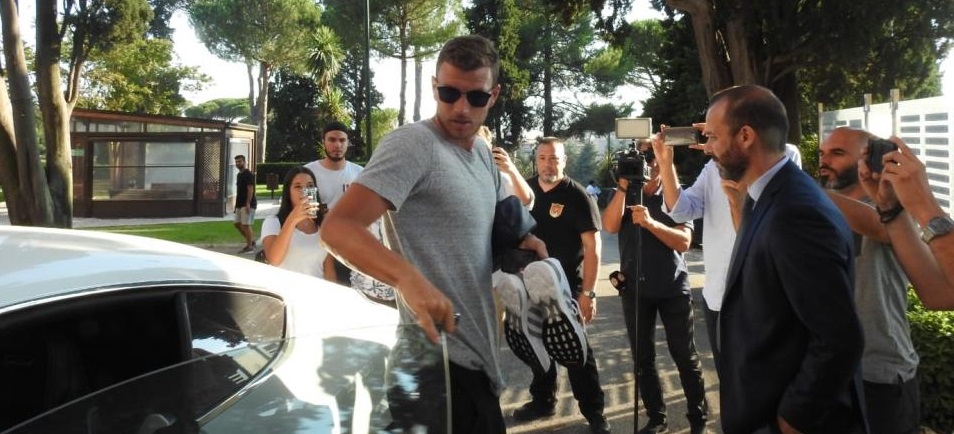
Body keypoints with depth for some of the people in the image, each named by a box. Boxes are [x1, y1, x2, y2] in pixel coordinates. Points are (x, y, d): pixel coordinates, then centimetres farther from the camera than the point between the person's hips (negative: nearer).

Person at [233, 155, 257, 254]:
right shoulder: (239, 175, 17)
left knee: (246, 225, -7)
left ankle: (250, 247, 0)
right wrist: (237, 204, 21)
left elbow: (250, 190, -19)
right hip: (240, 204, 10)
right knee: (237, 224, 11)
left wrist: (248, 203, -24)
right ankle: (251, 241, 21)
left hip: (247, 204, -10)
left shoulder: (248, 175, -12)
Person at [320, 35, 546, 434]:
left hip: (476, 354, 9)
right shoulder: (412, 144, -16)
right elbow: (337, 227, -26)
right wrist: (408, 278, -42)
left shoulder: (484, 156, 11)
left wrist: (521, 240, 4)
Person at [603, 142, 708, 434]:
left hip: (673, 287, -2)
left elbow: (683, 242, -13)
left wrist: (651, 223, -27)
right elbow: (609, 226, -13)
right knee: (643, 358, 8)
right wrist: (623, 187, -18)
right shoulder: (623, 195, 5)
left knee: (685, 356, 4)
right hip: (635, 288, 2)